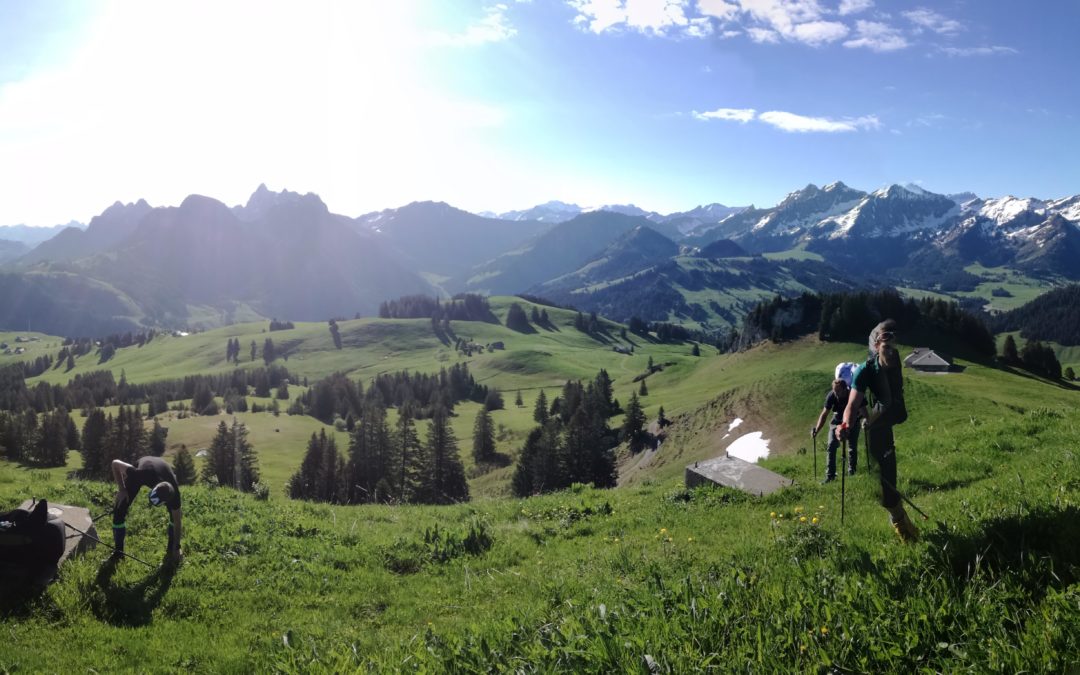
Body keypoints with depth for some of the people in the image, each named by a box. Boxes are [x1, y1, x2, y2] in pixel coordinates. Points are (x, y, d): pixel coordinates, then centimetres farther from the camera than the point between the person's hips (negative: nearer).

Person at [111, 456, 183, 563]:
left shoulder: (174, 491, -39)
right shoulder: (141, 474, -47)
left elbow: (177, 521, -26)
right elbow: (115, 463, -29)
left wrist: (177, 548, -20)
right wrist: (121, 489, -25)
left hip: (162, 472, 0)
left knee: (176, 514, -15)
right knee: (119, 510, -12)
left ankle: (171, 550, 2)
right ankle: (118, 552, 4)